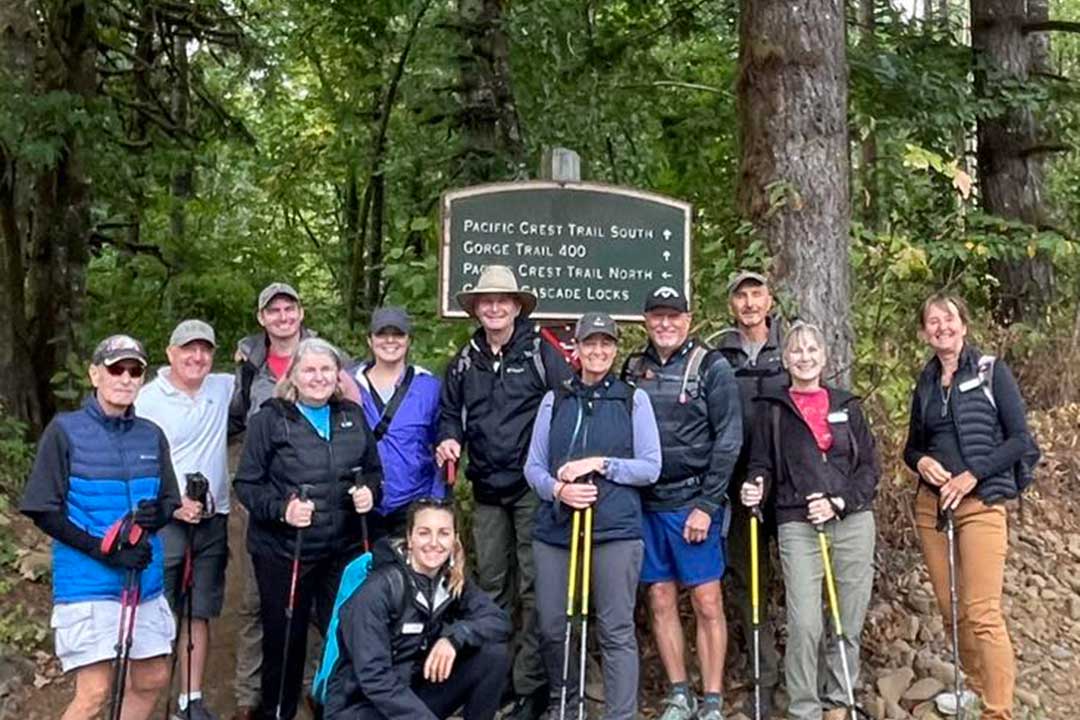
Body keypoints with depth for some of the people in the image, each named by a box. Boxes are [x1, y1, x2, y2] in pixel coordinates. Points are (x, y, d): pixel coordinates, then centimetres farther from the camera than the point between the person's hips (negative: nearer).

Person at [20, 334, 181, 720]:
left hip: (145, 579, 5)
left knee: (152, 680, 13)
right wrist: (104, 550, -17)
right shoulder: (64, 430, -6)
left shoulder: (152, 436, 7)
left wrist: (157, 513, -11)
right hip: (87, 581, -5)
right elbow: (45, 512, -7)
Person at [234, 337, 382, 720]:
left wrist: (369, 491, -4)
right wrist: (281, 509, -20)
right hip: (283, 549, -3)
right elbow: (246, 483, -5)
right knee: (284, 637, 7)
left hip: (344, 548, 3)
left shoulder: (353, 416, 9)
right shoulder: (270, 419, -4)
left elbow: (373, 470, 17)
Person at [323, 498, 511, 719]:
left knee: (494, 654, -13)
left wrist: (455, 637, -26)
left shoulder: (453, 581, -1)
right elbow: (374, 678, -24)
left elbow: (499, 621, -9)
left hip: (413, 694, 6)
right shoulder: (379, 589, -19)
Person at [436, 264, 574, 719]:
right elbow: (450, 413, 20)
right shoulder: (465, 361, 11)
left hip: (532, 487, -5)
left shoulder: (541, 353, -3)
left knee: (534, 587, -1)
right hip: (487, 491, 5)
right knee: (490, 584, 13)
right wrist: (449, 440, -1)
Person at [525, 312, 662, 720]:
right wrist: (557, 489, -11)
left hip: (616, 531, -2)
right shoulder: (555, 400, 12)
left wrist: (600, 464, -11)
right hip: (555, 529, 3)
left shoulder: (634, 399, 6)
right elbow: (533, 466, 10)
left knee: (616, 631, -3)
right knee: (552, 626, 8)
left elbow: (650, 468, 3)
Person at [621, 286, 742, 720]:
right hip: (646, 504, 4)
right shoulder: (633, 369, 9)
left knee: (707, 602, 0)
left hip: (693, 503, -4)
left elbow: (728, 440, -7)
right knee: (660, 600, 8)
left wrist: (707, 504, -11)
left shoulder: (712, 368, -3)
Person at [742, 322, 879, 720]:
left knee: (849, 623, 4)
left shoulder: (847, 405, 13)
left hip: (853, 522, 2)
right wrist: (755, 488, -14)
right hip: (798, 526, -2)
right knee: (805, 625, -11)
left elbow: (869, 467, 9)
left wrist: (839, 502, -6)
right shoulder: (771, 408, 9)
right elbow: (762, 465, 8)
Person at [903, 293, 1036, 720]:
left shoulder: (991, 371, -2)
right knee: (950, 608, 10)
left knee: (982, 614, -11)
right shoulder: (925, 383, 12)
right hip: (930, 505, 5)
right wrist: (921, 462, -4)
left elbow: (1020, 439, -6)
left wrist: (972, 475, -15)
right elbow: (912, 445, 19)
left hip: (980, 504, -5)